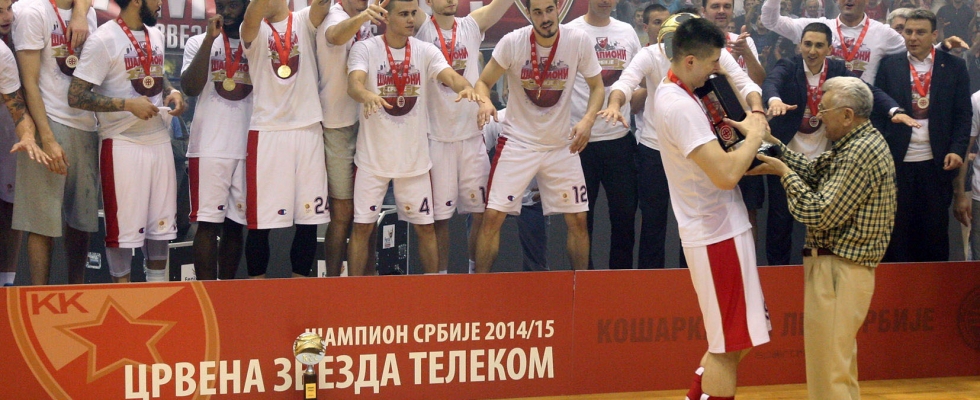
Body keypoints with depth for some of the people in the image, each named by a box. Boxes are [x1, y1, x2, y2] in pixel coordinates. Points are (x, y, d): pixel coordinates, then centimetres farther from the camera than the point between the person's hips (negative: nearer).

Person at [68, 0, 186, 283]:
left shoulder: (155, 35, 11)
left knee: (162, 223, 11)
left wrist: (172, 92, 5)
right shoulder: (103, 40, -13)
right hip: (123, 145, -7)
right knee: (124, 227, -1)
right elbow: (76, 96, -15)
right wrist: (129, 104, -21)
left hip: (160, 141, 7)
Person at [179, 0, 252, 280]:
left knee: (235, 224, 6)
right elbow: (190, 87, -7)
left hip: (249, 148, 2)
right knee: (207, 222, -7)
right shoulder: (199, 43, 7)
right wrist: (210, 39, -11)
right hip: (209, 147, -2)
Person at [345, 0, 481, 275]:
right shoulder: (365, 49, -7)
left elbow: (450, 76, -15)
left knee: (425, 226, 8)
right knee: (362, 226, 0)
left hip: (414, 157, 3)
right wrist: (367, 95, -48)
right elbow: (353, 84, -24)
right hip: (373, 156, -3)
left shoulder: (426, 51, 1)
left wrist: (464, 87, -40)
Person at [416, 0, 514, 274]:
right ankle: (441, 275, 9)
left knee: (481, 209, 5)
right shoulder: (422, 30, -1)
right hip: (436, 136, -3)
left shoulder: (472, 26, 7)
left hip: (472, 133, 3)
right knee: (439, 214, 1)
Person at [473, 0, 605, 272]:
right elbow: (484, 82, -5)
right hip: (517, 142, -1)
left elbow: (596, 86, 1)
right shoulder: (512, 43, -13)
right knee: (493, 216, -7)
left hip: (562, 145, 1)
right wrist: (485, 102, -28)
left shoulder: (580, 42, -11)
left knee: (578, 219, 3)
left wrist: (588, 119, -18)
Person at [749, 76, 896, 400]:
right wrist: (773, 143, 7)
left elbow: (820, 214, -23)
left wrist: (785, 173, -13)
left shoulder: (861, 154, -20)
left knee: (827, 373, -7)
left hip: (838, 272, -11)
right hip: (840, 266, 11)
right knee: (841, 364, 20)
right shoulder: (859, 144, 12)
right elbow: (813, 171, 13)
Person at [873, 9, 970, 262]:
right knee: (897, 229, 2)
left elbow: (963, 115, 4)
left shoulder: (954, 67, 5)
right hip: (898, 162, 0)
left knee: (935, 229, 4)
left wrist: (957, 150, -9)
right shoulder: (889, 65, 5)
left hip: (937, 162, 0)